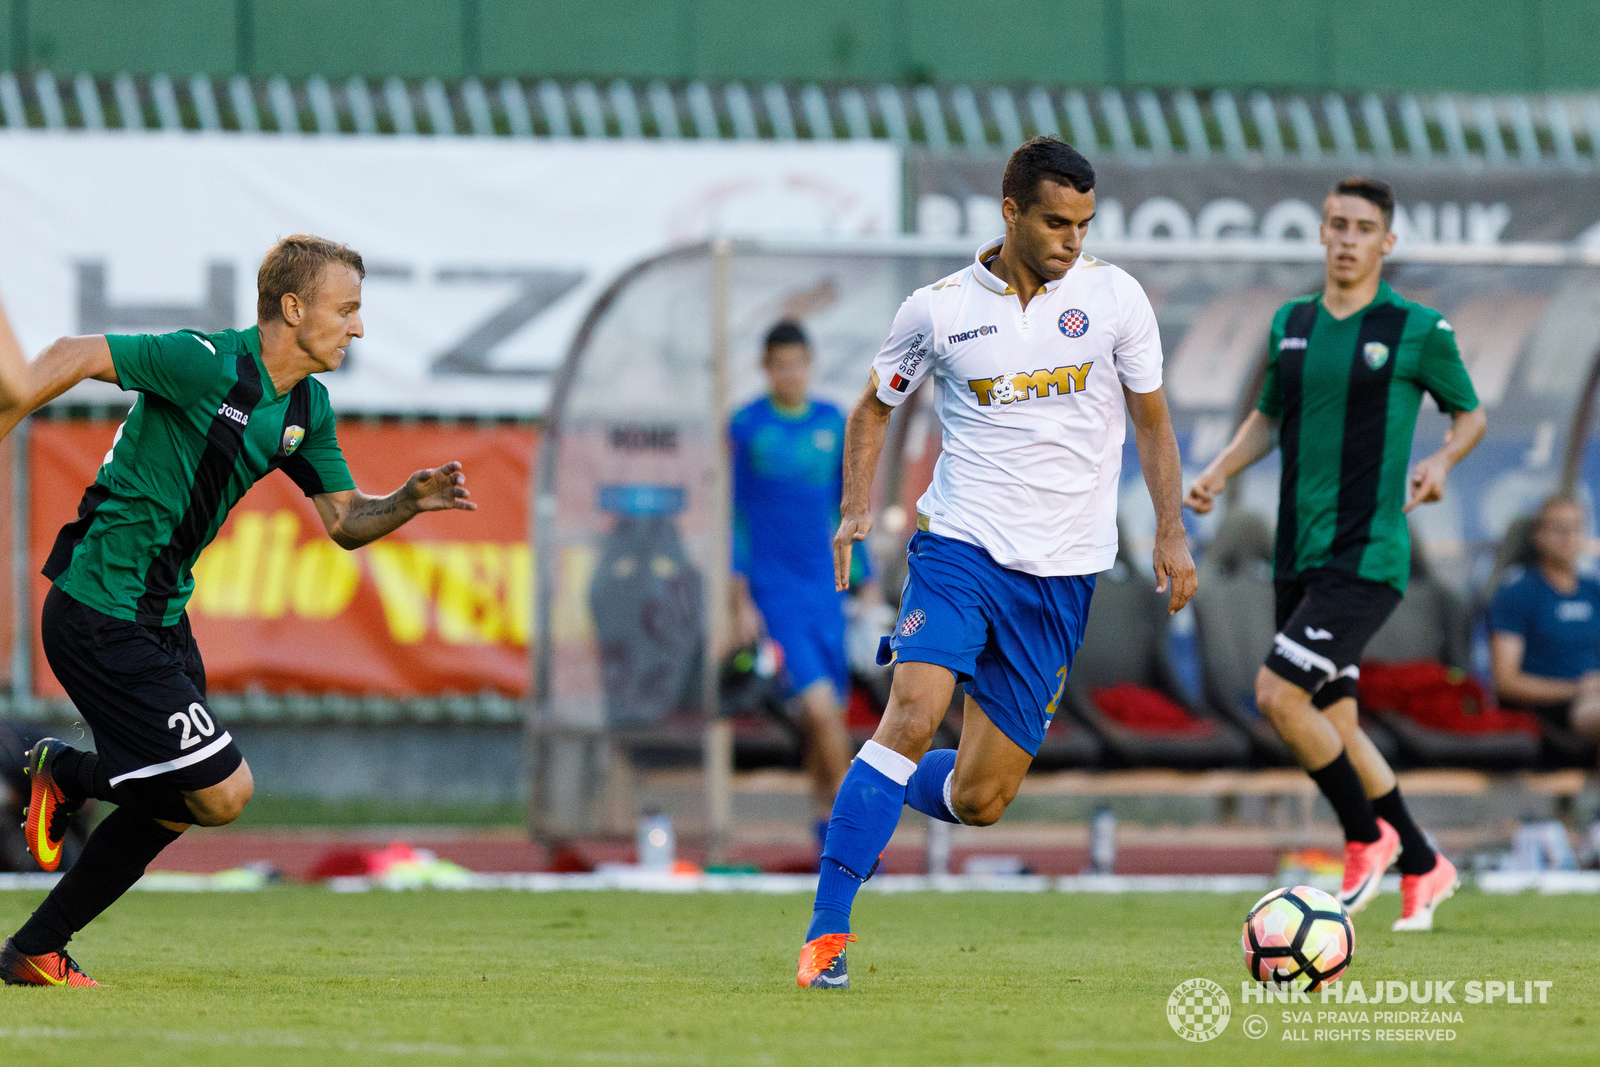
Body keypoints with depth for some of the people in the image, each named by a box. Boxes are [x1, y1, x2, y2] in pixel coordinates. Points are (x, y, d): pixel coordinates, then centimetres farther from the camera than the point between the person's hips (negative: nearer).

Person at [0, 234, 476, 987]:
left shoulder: (307, 408, 8)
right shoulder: (207, 363, -19)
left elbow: (344, 521, 15)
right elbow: (70, 359, -19)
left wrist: (410, 501, -4)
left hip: (162, 618, 9)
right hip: (102, 616, -9)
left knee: (172, 807, 13)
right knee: (223, 791, -13)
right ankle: (66, 773, 8)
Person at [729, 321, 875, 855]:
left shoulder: (833, 424, 8)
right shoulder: (746, 426, -5)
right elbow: (733, 516, -5)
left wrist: (867, 585, 12)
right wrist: (740, 601, -9)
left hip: (824, 590, 5)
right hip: (773, 591, -5)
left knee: (828, 716, 7)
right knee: (821, 709, -16)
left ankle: (826, 831, 19)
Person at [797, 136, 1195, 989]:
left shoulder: (1114, 298, 1)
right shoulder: (938, 310, -1)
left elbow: (1150, 420, 13)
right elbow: (874, 407, 14)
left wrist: (1171, 531, 3)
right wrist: (855, 509, 0)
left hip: (1062, 572, 2)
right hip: (960, 543, -2)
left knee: (979, 800, 0)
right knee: (914, 715, -26)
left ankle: (877, 797, 35)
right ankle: (827, 931, -22)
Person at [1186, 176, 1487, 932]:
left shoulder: (1417, 330, -4)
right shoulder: (1291, 323, 11)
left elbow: (1470, 415, 7)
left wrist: (1441, 461, -13)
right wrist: (1219, 472, 6)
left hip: (1368, 555, -6)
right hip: (1300, 554, 6)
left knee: (1278, 693, -19)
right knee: (1333, 722, 8)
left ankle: (1367, 838, 0)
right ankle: (1423, 867, 24)